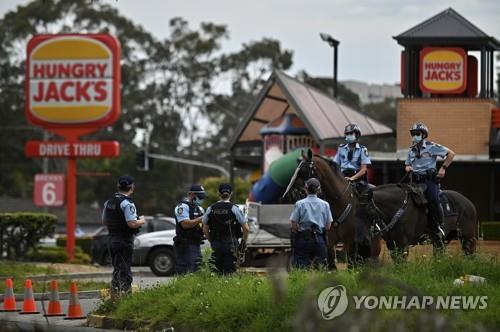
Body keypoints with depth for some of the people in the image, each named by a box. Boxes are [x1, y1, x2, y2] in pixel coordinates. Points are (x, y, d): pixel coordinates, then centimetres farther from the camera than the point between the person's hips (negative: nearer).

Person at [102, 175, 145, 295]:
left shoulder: (108, 202, 9)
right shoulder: (127, 203, -16)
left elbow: (104, 221, 17)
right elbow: (132, 223, -23)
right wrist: (141, 221, -5)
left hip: (111, 239, 8)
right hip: (124, 240, -8)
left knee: (117, 268, 17)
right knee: (125, 271, -2)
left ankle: (114, 293, 18)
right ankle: (125, 292, -3)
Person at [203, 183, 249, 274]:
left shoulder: (211, 209, 3)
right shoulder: (234, 209, -6)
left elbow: (205, 230, 5)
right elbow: (246, 229, -6)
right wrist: (243, 242, 10)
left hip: (216, 244, 3)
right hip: (231, 245, -3)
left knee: (219, 272, 13)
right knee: (229, 272, -1)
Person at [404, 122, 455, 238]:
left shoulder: (431, 147, -2)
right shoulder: (412, 150, 17)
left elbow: (451, 154, -1)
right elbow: (407, 164, 31)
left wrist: (443, 168, -7)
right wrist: (408, 168, 6)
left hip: (429, 179, -6)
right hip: (416, 180, 6)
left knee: (433, 201, -24)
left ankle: (440, 226, -12)